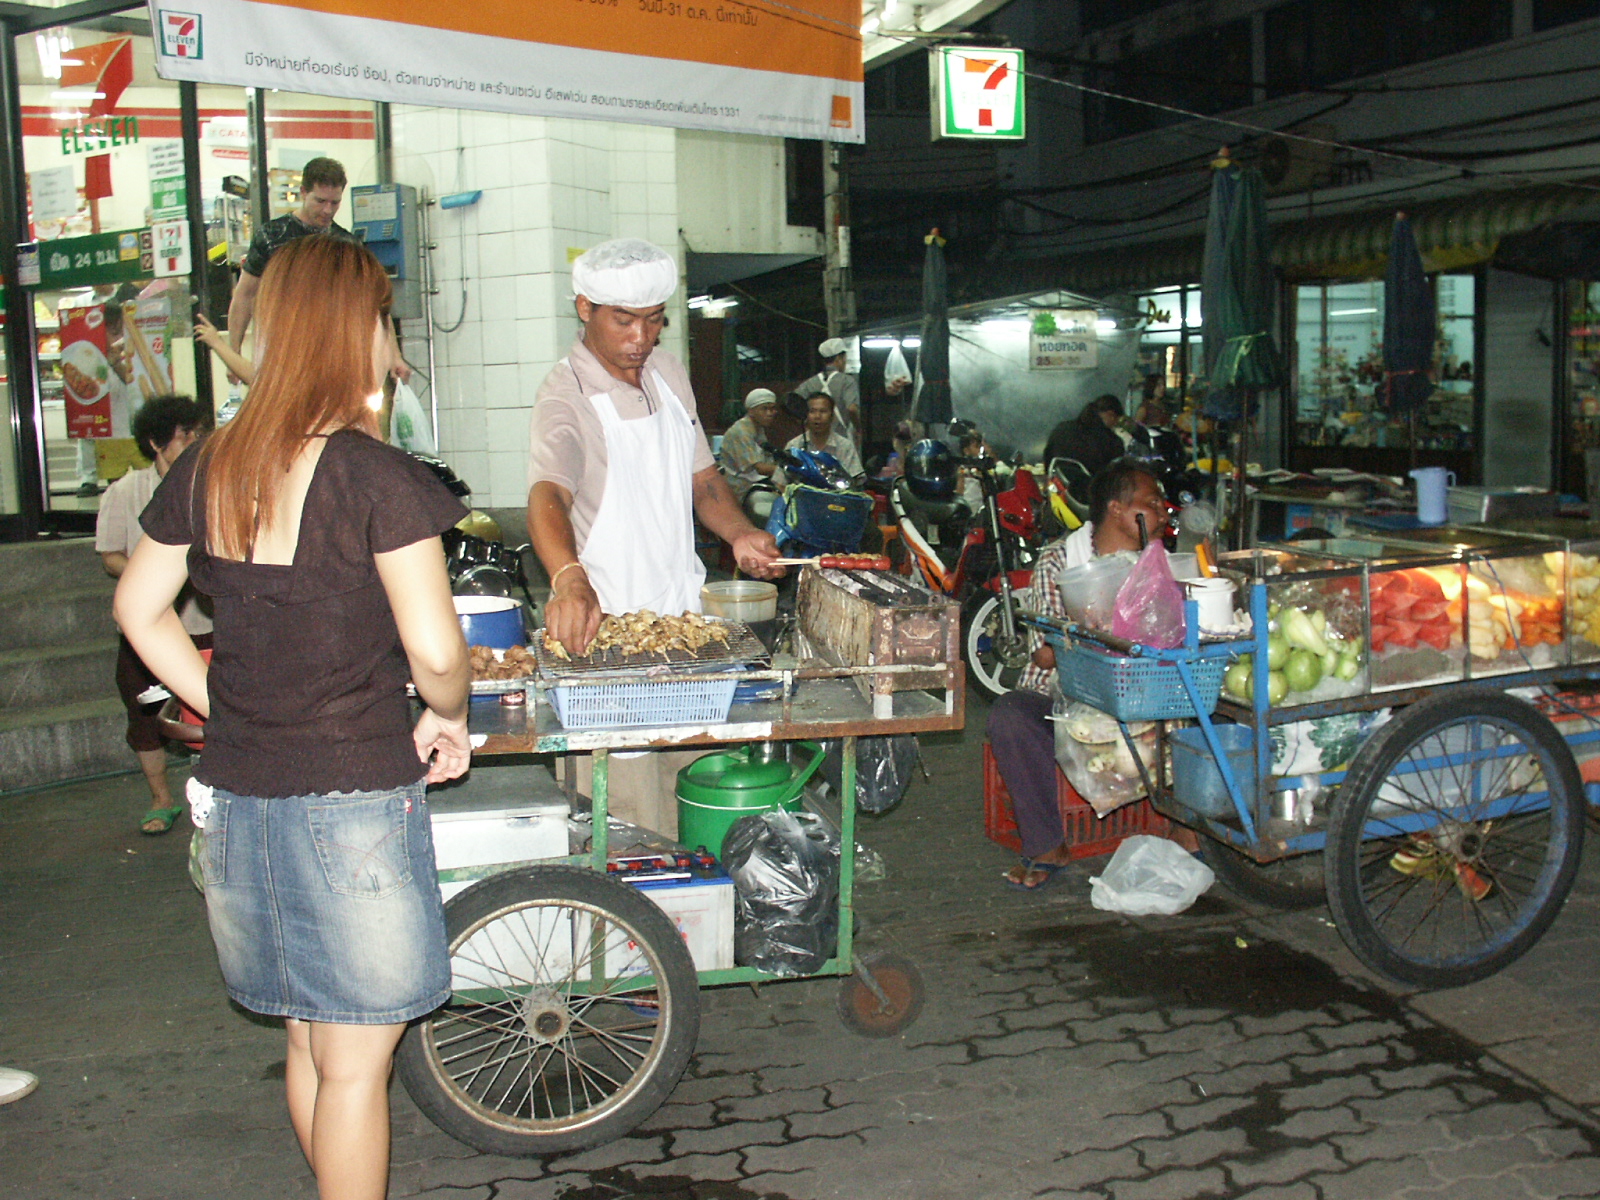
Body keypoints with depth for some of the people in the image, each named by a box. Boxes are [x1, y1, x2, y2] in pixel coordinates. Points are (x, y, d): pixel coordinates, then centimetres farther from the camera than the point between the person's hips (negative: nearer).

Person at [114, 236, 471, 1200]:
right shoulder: (377, 477, -16)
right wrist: (446, 717, 1)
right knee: (356, 1064, 7)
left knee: (308, 1043, 22)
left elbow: (139, 607, 14)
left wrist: (232, 712, 15)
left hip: (239, 797, 7)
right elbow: (435, 650, -19)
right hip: (353, 800, -6)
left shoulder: (205, 469, 4)